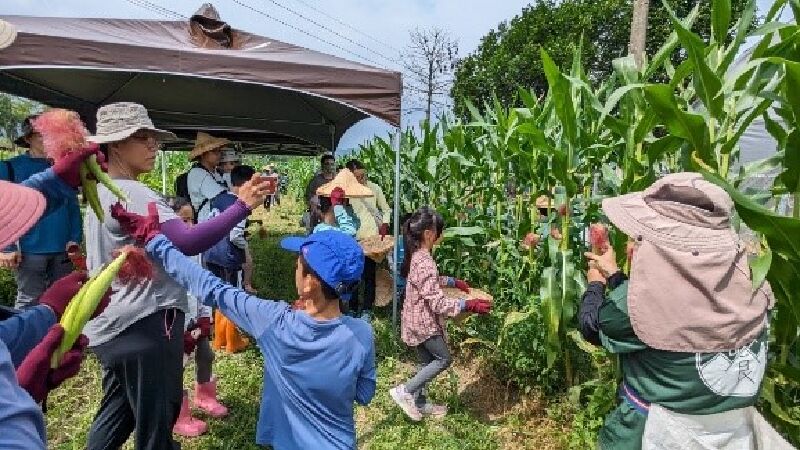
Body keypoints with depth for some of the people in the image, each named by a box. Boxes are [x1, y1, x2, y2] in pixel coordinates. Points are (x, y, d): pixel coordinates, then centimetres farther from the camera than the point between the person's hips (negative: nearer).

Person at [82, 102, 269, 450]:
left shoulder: (101, 192, 13)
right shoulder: (134, 194, -20)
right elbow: (186, 242, -36)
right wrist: (242, 207, -40)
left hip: (113, 324, 10)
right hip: (144, 324, -10)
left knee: (117, 411, 25)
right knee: (156, 419, 4)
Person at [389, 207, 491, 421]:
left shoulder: (417, 255, 1)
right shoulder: (425, 263, -29)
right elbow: (438, 303, -28)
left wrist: (453, 281, 18)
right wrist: (469, 305, -27)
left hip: (419, 320, 9)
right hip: (424, 323, -9)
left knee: (427, 362, 20)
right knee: (443, 358, 6)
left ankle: (420, 403, 34)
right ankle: (404, 391, 7)